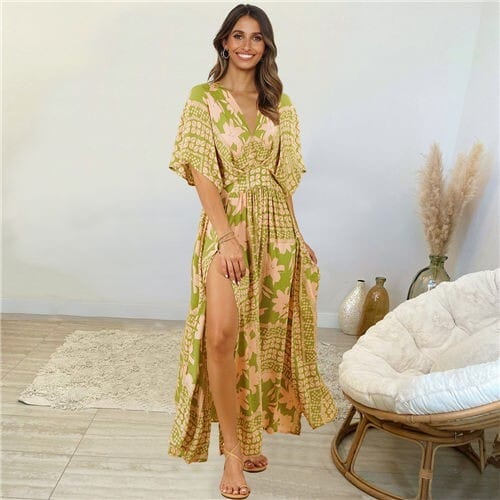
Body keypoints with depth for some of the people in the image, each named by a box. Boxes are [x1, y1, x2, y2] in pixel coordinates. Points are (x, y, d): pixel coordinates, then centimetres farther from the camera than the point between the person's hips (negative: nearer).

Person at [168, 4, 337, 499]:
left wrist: (295, 235, 9)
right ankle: (234, 450, -1)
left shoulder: (279, 103, 12)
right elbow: (201, 172, -9)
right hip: (226, 223, -4)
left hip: (275, 225, 4)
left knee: (265, 332, 8)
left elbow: (284, 176, 13)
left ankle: (250, 429, 28)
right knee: (222, 333, -19)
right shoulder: (204, 98, 1)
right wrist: (227, 235, -18)